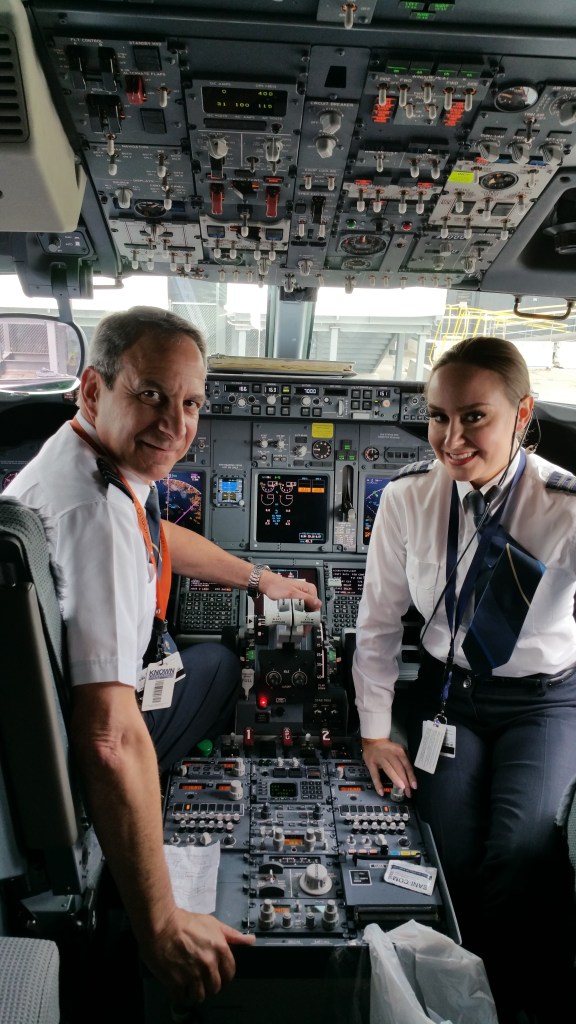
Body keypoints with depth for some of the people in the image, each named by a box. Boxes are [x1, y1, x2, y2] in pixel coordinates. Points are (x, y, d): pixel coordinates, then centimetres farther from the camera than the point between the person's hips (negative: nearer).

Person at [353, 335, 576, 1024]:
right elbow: (378, 623, -1)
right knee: (451, 854, -14)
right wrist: (374, 732, 0)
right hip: (448, 691, 2)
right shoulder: (408, 498, -11)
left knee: (520, 851, -20)